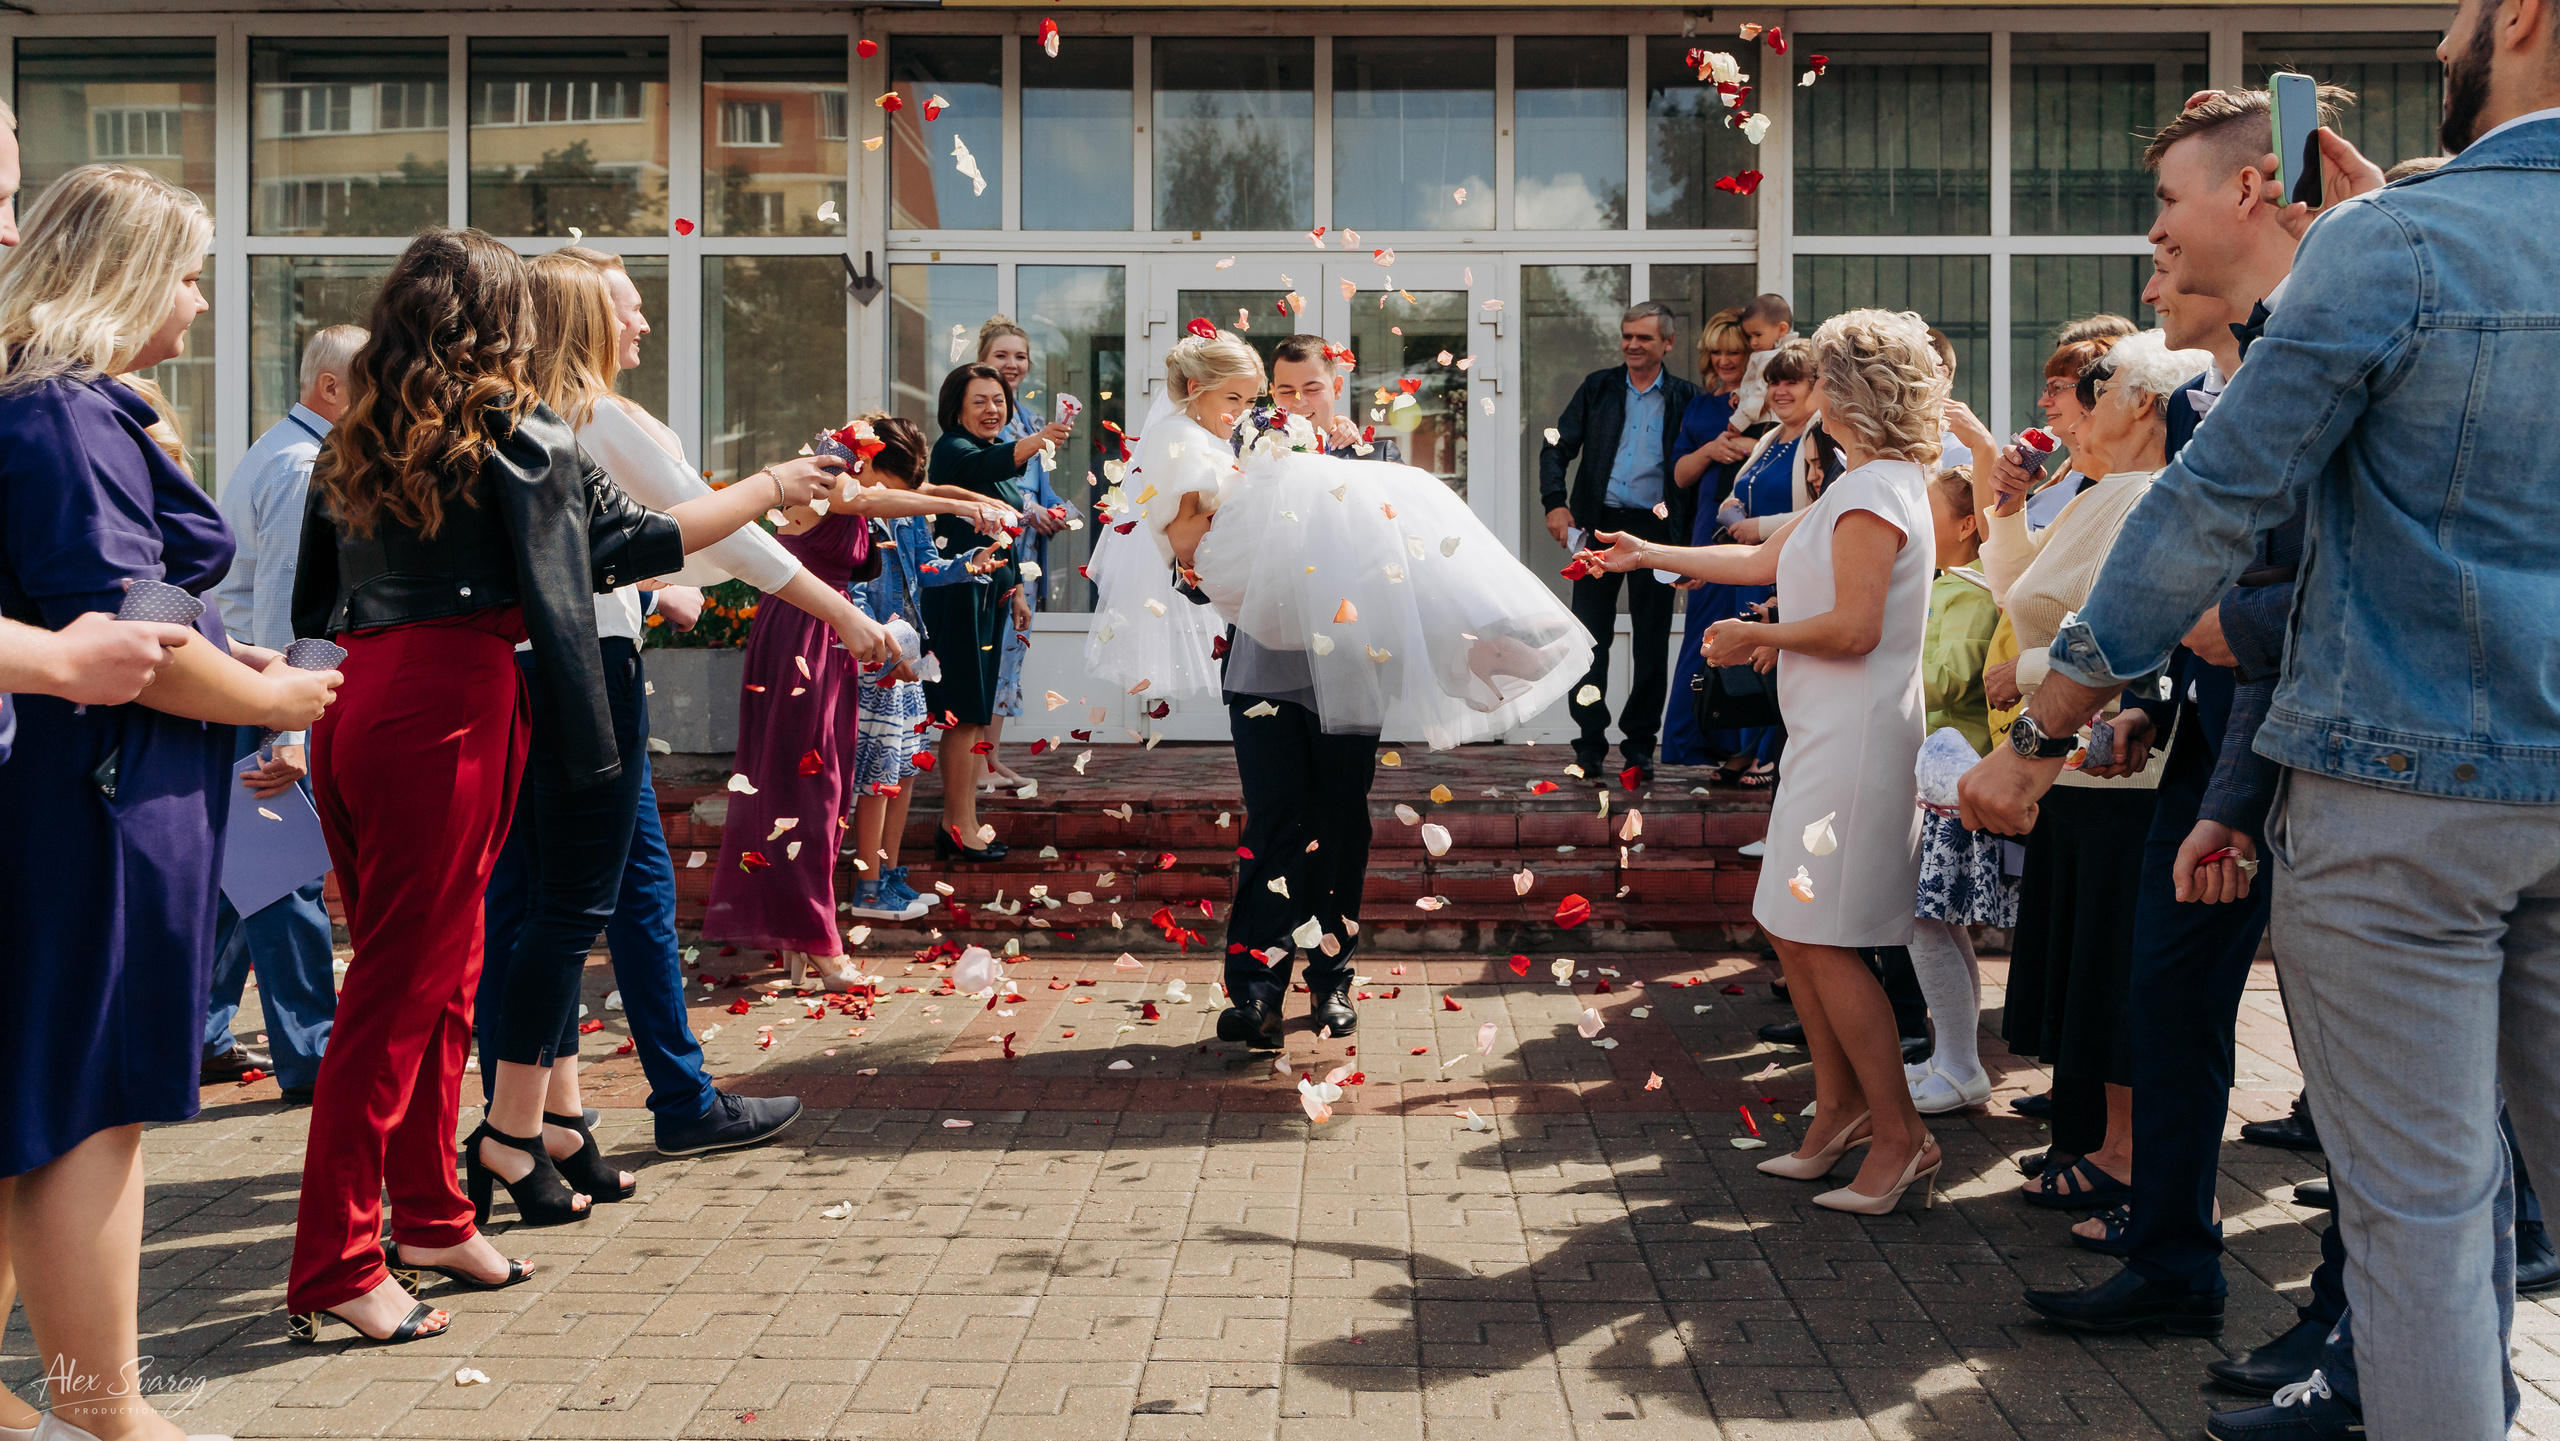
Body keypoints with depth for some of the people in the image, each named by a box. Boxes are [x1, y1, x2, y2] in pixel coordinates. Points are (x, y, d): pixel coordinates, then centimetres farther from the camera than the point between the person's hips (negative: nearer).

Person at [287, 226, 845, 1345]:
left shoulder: (356, 442, 16)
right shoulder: (514, 429, -2)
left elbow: (316, 601, 18)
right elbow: (627, 542, 2)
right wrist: (770, 488, 12)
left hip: (352, 701, 7)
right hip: (450, 703, -7)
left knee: (439, 963, 16)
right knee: (402, 986, -3)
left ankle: (432, 1215, 25)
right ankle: (335, 1267, 1)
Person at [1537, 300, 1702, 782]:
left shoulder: (1684, 398, 4)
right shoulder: (1598, 388, 8)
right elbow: (1557, 447, 6)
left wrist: (1689, 539, -10)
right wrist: (1555, 503, -10)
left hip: (1656, 528, -1)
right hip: (1600, 525, 1)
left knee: (1652, 642, 5)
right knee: (1591, 636, 2)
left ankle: (1639, 744, 17)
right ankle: (1590, 746, 9)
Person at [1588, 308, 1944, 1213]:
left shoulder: (1874, 493, -14)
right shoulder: (1865, 486, 19)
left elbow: (1853, 627, -22)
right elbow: (1764, 560, 27)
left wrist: (1757, 635, -7)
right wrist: (1654, 555, 33)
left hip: (1854, 744, -11)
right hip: (1828, 739, 11)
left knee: (1824, 942, -8)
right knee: (1793, 933, 13)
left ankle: (1900, 1138, -1)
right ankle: (1839, 1111, 21)